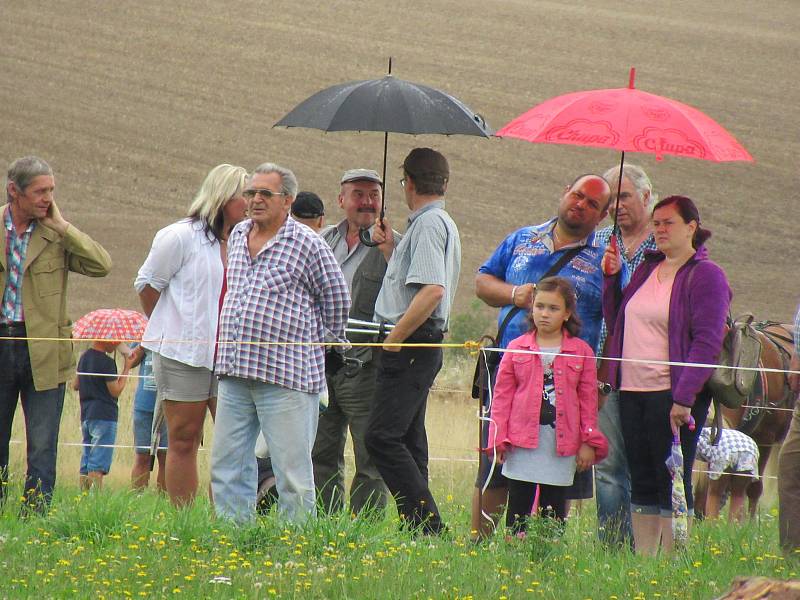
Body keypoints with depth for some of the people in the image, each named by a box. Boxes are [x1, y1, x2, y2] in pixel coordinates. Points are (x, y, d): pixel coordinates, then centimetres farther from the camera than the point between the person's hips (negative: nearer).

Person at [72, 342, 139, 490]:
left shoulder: (84, 358, 10)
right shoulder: (107, 362, -14)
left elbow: (75, 385, 19)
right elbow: (116, 391, -11)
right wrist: (127, 367, -6)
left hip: (86, 416, 8)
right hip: (104, 416, -8)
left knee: (86, 465, 10)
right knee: (98, 466, -12)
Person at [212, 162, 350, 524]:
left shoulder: (307, 244, -5)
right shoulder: (238, 236, 14)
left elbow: (336, 300, 4)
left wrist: (322, 340, 13)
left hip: (286, 372, -6)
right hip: (233, 372, 6)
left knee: (292, 468, -2)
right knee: (227, 463, 7)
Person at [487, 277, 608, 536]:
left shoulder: (581, 352, 4)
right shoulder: (517, 349, 5)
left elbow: (588, 400, 6)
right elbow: (502, 396, 5)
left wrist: (589, 442, 1)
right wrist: (498, 439, -2)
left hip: (562, 442, 0)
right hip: (522, 442, 0)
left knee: (554, 510, 5)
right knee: (518, 506, 2)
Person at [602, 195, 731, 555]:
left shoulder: (705, 275, -6)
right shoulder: (647, 269, 17)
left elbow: (707, 341, -13)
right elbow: (616, 323, 23)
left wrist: (683, 398, -20)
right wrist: (611, 277, 9)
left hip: (674, 394, -7)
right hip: (632, 391, 7)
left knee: (672, 484, -6)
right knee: (641, 484, 8)